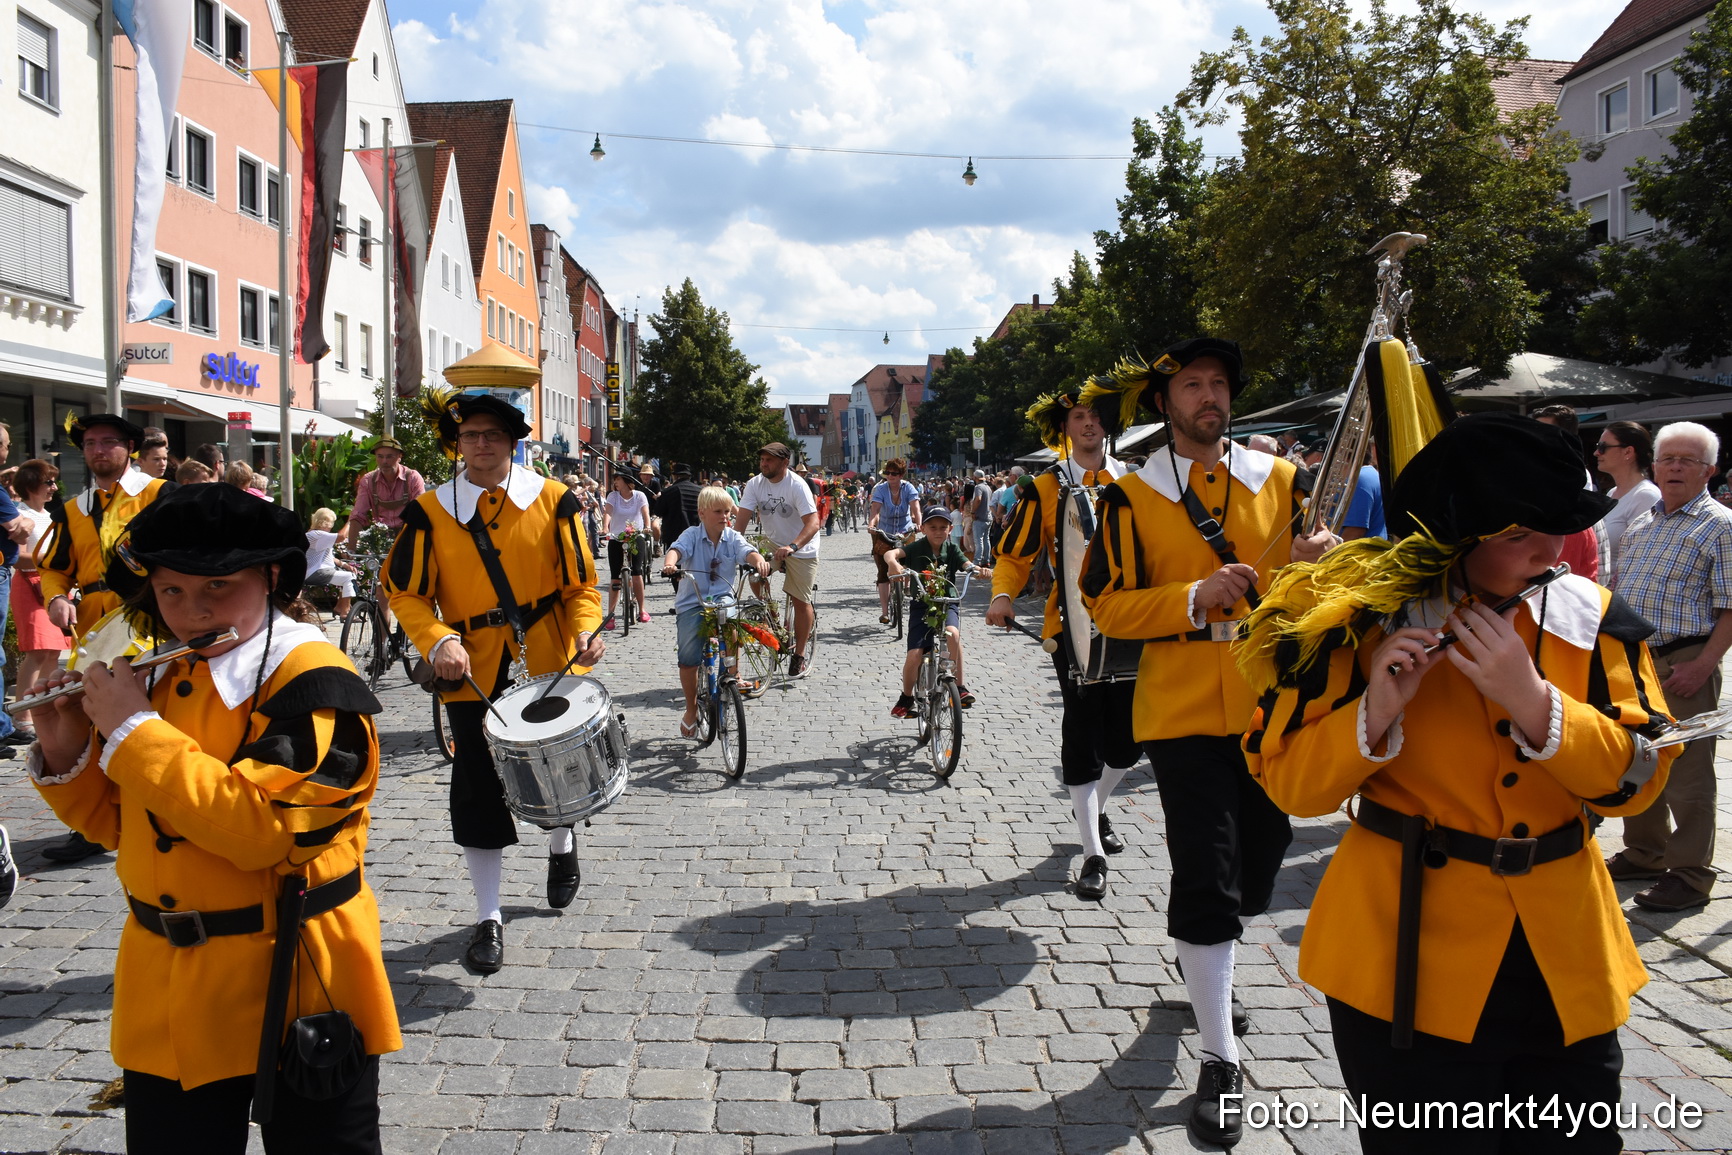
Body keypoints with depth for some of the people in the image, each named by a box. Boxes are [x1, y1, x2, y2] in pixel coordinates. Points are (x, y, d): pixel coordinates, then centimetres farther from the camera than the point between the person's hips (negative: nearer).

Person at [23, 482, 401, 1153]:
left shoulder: (313, 683, -18)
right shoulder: (153, 676, 5)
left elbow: (256, 826, -30)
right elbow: (121, 823, 15)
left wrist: (132, 730, -22)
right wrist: (65, 754, -4)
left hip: (293, 986, -6)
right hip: (167, 995, 6)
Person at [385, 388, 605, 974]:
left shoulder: (553, 501, -2)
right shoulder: (430, 512, -1)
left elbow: (581, 583, 1)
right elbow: (406, 591, 2)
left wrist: (585, 632, -18)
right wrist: (438, 641, -16)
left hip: (551, 668, 0)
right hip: (474, 677, 0)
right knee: (479, 791, 2)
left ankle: (561, 845, 47)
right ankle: (488, 917, 17)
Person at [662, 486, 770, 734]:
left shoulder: (732, 537, 3)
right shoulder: (692, 535, -3)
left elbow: (746, 551, -15)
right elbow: (677, 548, -21)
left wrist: (759, 560, -38)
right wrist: (669, 563, -44)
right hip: (692, 603, -1)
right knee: (688, 660, -9)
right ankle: (691, 709, 13)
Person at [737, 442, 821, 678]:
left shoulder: (797, 486, -22)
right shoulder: (755, 484, -8)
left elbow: (813, 523, -31)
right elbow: (742, 517, -12)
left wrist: (792, 547, -46)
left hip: (802, 549, -4)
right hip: (772, 544, 4)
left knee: (800, 601, -2)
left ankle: (799, 655, 15)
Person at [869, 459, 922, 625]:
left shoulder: (908, 488, -10)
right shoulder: (880, 489, -12)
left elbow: (915, 508, -22)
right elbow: (875, 510, -25)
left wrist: (918, 524, -40)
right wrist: (871, 524, -45)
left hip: (905, 532, 1)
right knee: (883, 572, -7)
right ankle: (884, 612, -8)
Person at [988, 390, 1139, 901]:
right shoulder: (1043, 490, 1)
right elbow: (1015, 554, 2)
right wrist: (1003, 596, -17)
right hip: (1074, 624, -3)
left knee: (1128, 741, 9)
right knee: (1082, 738, -5)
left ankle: (1096, 810, 38)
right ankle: (1093, 854, 3)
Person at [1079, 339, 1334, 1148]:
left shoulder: (1276, 479, 7)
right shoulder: (1132, 496, -2)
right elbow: (1106, 605, -5)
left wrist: (1317, 564, -12)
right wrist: (1195, 597, -20)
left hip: (1270, 707, 4)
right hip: (1185, 711, -4)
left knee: (1255, 874, 14)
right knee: (1206, 882, -5)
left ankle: (1200, 960, 46)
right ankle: (1220, 1061, 5)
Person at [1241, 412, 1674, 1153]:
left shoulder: (1593, 619, -2)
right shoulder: (1366, 620, -12)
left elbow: (1637, 780, -7)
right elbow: (1291, 786, -9)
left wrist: (1532, 700, -22)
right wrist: (1373, 714, -27)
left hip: (1565, 963, 4)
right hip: (1408, 963, -3)